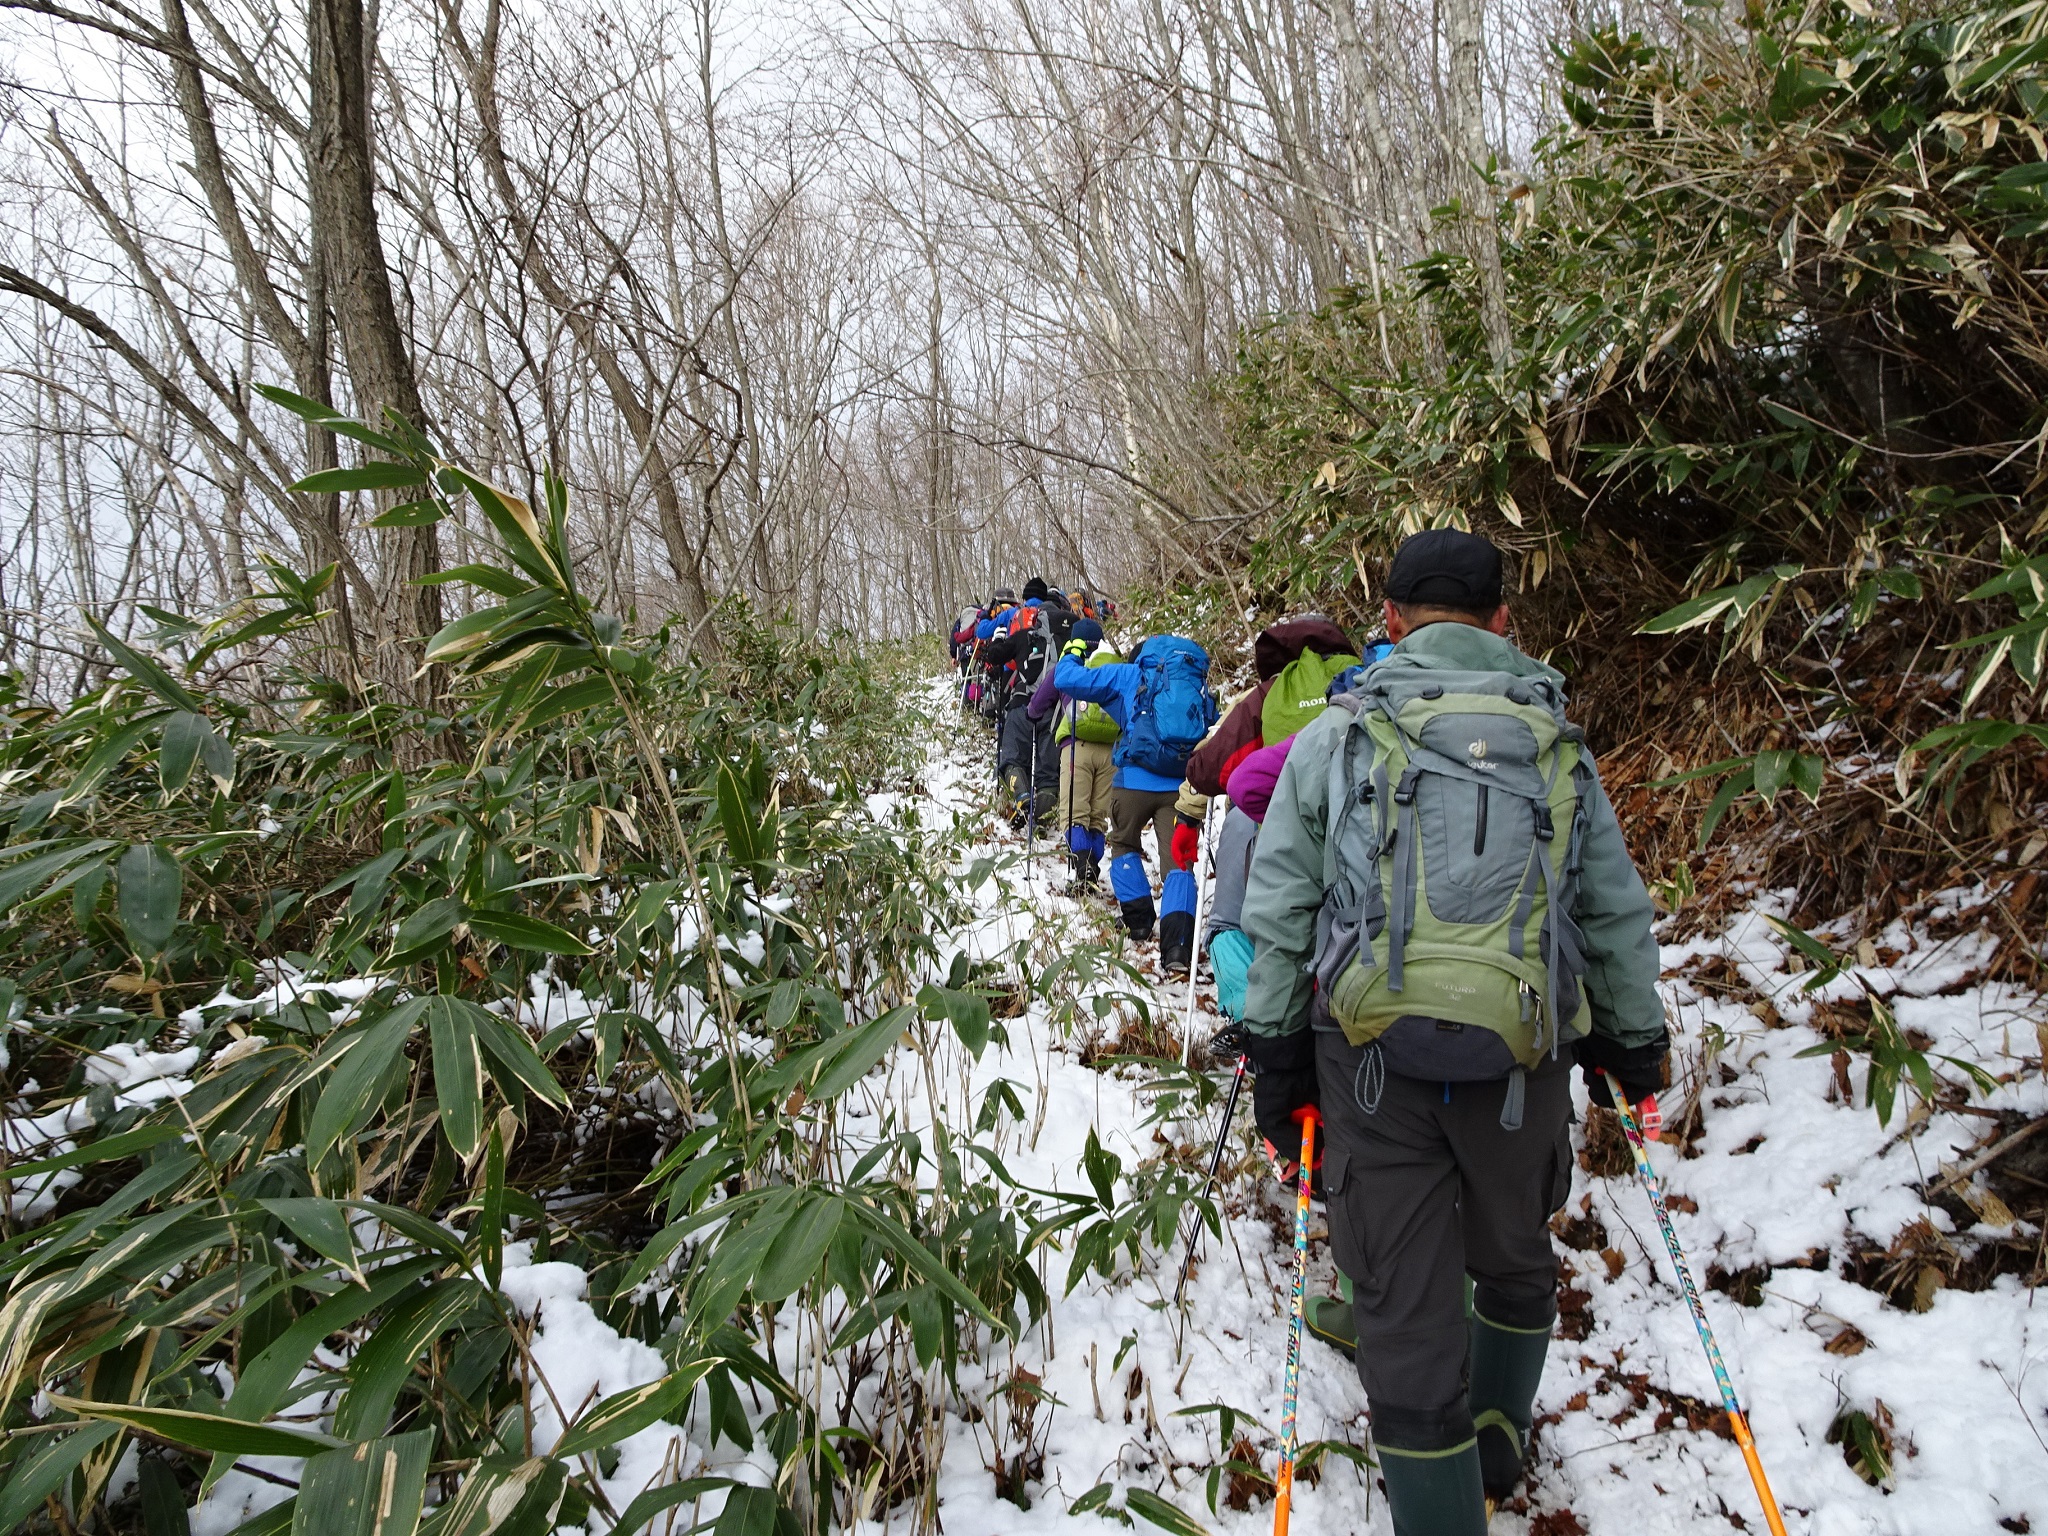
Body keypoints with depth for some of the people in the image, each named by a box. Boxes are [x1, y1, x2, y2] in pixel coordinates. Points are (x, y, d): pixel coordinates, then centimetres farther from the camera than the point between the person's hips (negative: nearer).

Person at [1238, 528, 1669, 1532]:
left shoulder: (1334, 735, 1)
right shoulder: (1557, 743, 6)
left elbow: (1278, 913, 1)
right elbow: (1617, 914, 12)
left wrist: (1274, 1054, 8)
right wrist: (1633, 1040, 25)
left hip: (1372, 1050, -2)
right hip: (1523, 1054, 3)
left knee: (1405, 1306, 8)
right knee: (1513, 1258, 27)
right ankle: (1495, 1441, 48)